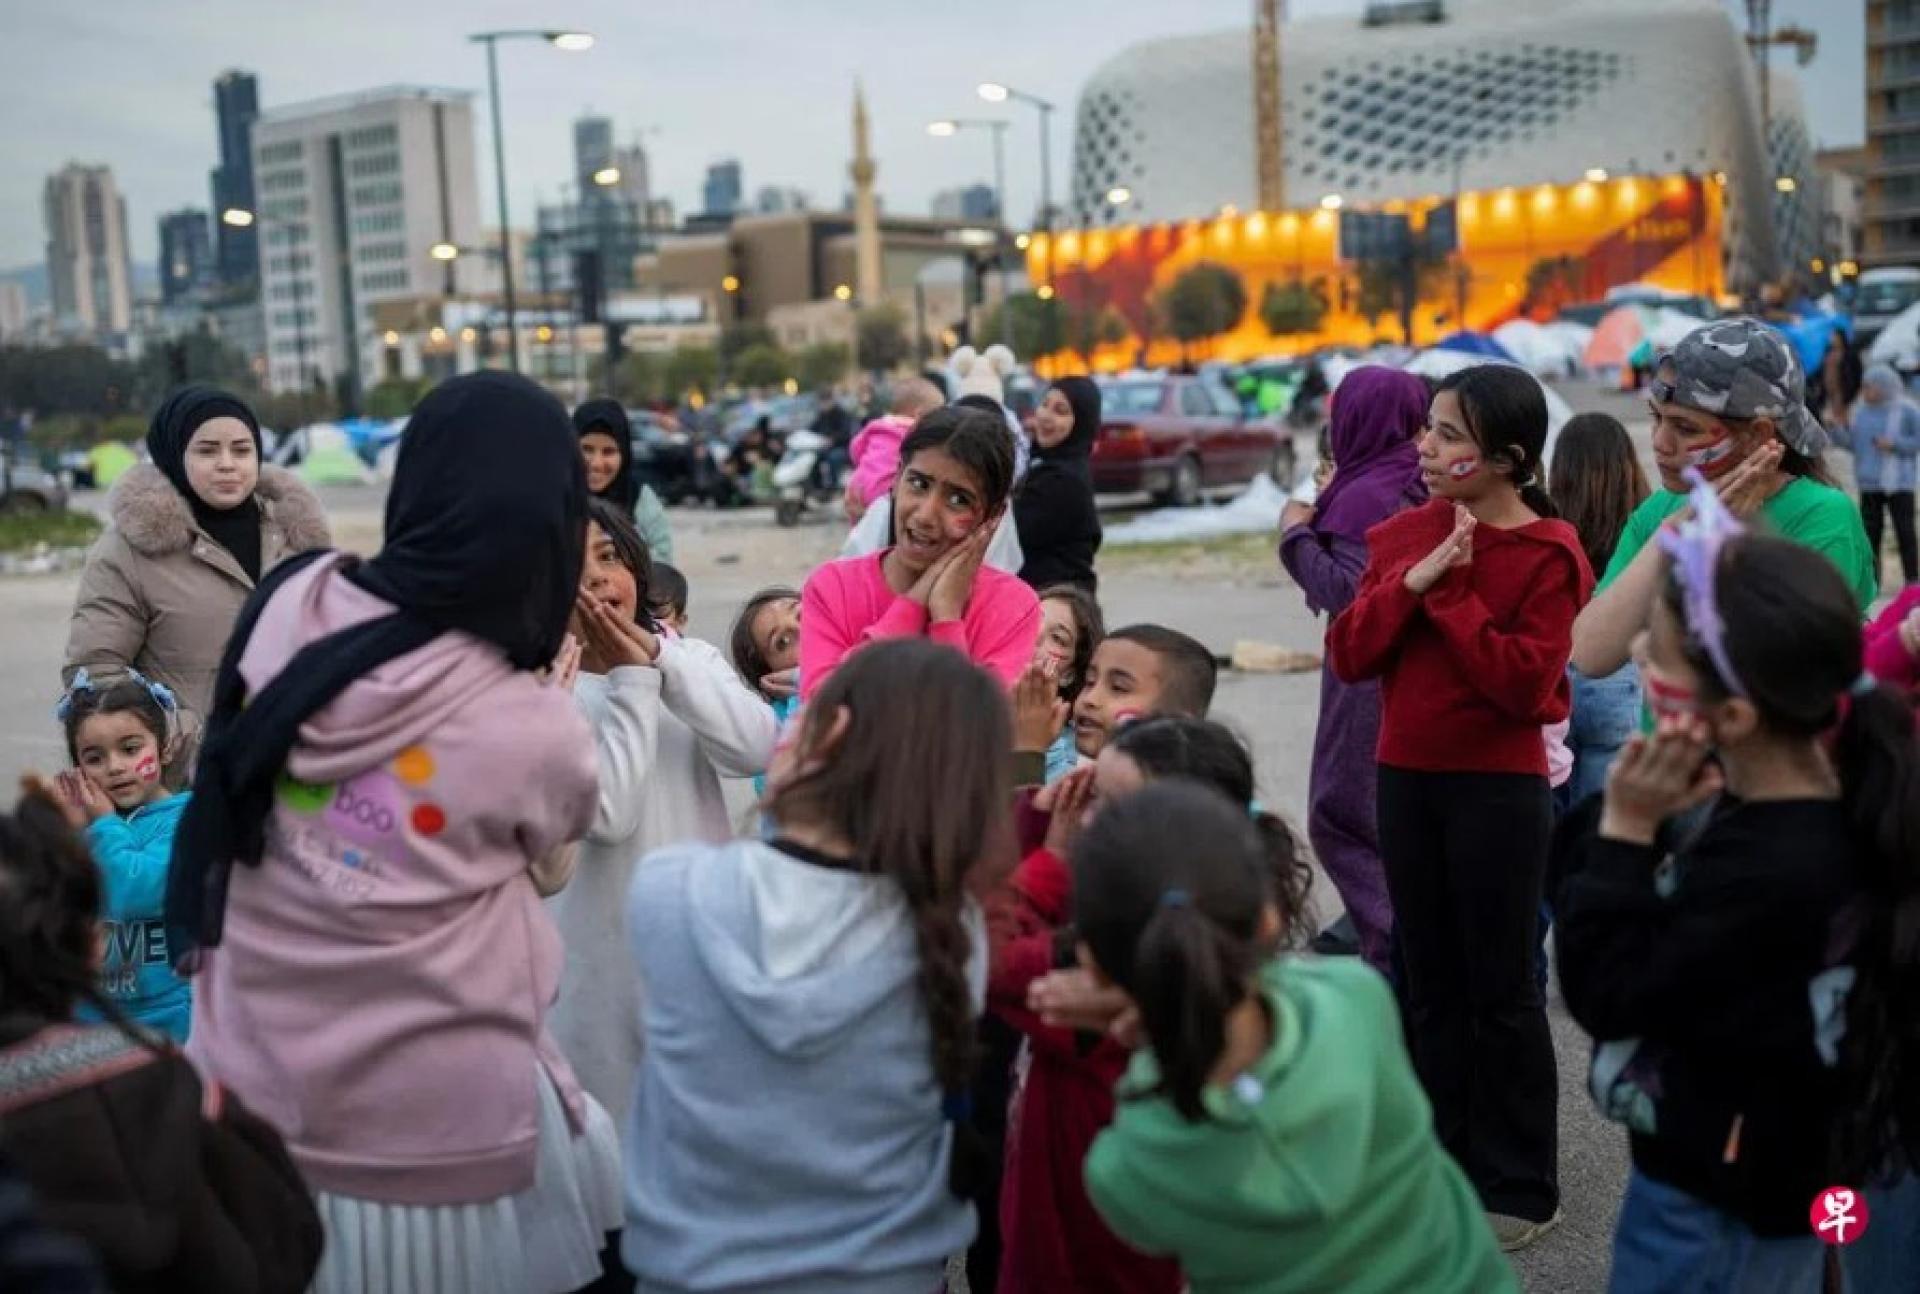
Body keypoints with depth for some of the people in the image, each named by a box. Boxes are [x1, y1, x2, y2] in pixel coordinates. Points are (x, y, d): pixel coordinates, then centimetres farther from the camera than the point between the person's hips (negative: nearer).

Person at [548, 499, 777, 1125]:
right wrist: (632, 679, -16)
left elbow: (758, 749, -12)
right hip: (603, 949, -4)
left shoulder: (690, 657, 5)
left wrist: (658, 658, -16)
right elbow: (607, 811, -21)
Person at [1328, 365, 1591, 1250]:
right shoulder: (1403, 534, 5)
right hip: (1406, 778, 6)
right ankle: (1447, 1167, 27)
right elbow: (1348, 656, -2)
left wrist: (1452, 592, -17)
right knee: (1430, 981, 14)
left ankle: (1520, 1188, 17)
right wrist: (1413, 580, -14)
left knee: (1501, 987, 3)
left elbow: (1523, 682, -20)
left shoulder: (1547, 553, -11)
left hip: (1500, 788, -5)